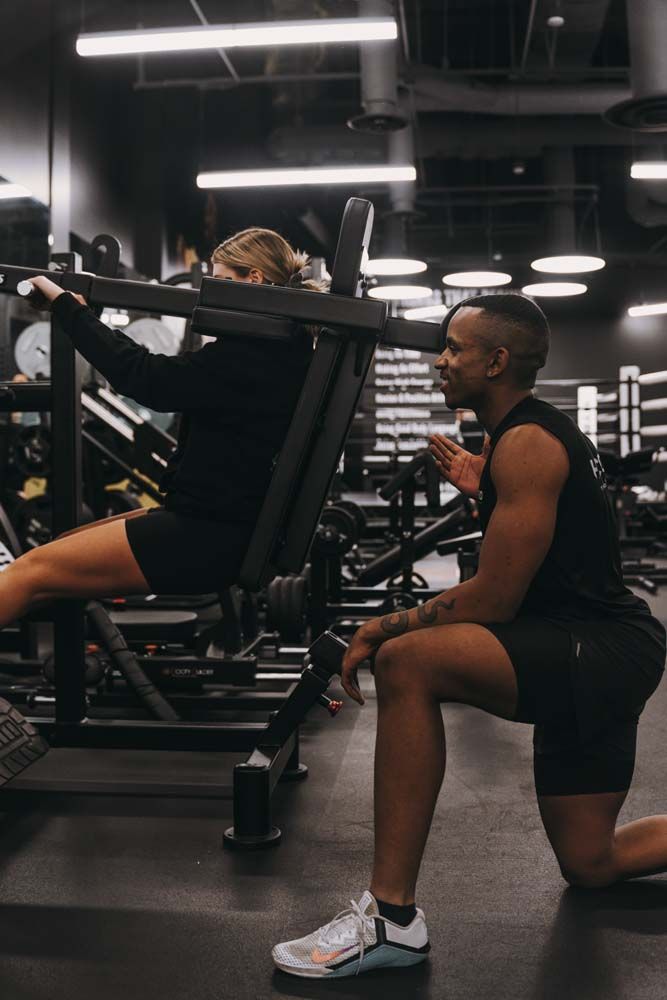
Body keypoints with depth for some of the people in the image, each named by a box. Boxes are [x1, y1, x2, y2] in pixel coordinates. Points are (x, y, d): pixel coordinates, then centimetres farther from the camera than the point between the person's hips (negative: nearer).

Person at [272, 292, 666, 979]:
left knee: (406, 661, -31)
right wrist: (480, 489, 15)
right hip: (582, 654, 11)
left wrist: (383, 628, -12)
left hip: (601, 654, -11)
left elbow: (493, 600, -21)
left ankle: (392, 917, -23)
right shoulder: (532, 434, 15)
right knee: (590, 865, 19)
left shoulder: (526, 444, -16)